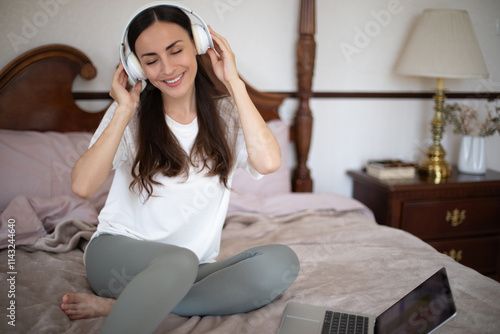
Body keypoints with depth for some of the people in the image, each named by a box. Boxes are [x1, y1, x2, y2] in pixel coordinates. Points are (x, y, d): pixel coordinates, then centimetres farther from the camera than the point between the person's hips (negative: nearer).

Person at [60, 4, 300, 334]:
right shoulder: (130, 113, 1)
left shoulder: (226, 112, 2)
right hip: (119, 253, -3)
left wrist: (234, 81, -12)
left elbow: (268, 162, -20)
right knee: (179, 260, -37)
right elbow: (83, 186, -13)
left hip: (192, 270, 4)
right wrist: (124, 111, -11)